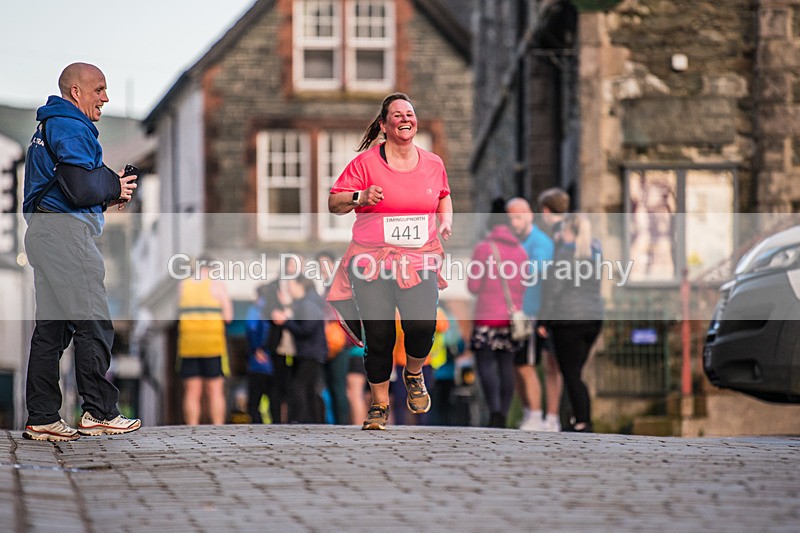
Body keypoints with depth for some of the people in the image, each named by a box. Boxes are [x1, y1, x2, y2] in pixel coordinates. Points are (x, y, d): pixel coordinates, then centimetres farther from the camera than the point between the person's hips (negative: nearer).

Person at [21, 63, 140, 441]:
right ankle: (99, 412, -3)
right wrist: (115, 188, -2)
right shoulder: (72, 129, -11)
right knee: (94, 325, -6)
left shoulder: (49, 127, 23)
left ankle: (41, 418, 7)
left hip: (44, 232, 11)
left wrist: (106, 195, 11)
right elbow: (85, 187, -21)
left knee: (51, 328, 8)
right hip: (66, 231, -11)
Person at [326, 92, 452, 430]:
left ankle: (414, 375, 15)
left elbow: (443, 196, 28)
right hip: (372, 261, -1)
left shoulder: (432, 164, 9)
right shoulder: (365, 162, -2)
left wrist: (445, 221, 9)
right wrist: (360, 197, -17)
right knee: (378, 336, -3)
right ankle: (379, 406, 16)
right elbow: (333, 203, 1)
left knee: (422, 325, -18)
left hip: (419, 261, 1)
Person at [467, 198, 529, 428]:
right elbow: (523, 286, 15)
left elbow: (474, 286, -7)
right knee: (507, 365, 8)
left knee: (486, 364, -7)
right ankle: (503, 416, 6)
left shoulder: (483, 248, -5)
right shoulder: (520, 251, 10)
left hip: (487, 316, -5)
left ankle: (495, 409, -26)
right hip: (513, 315, 5)